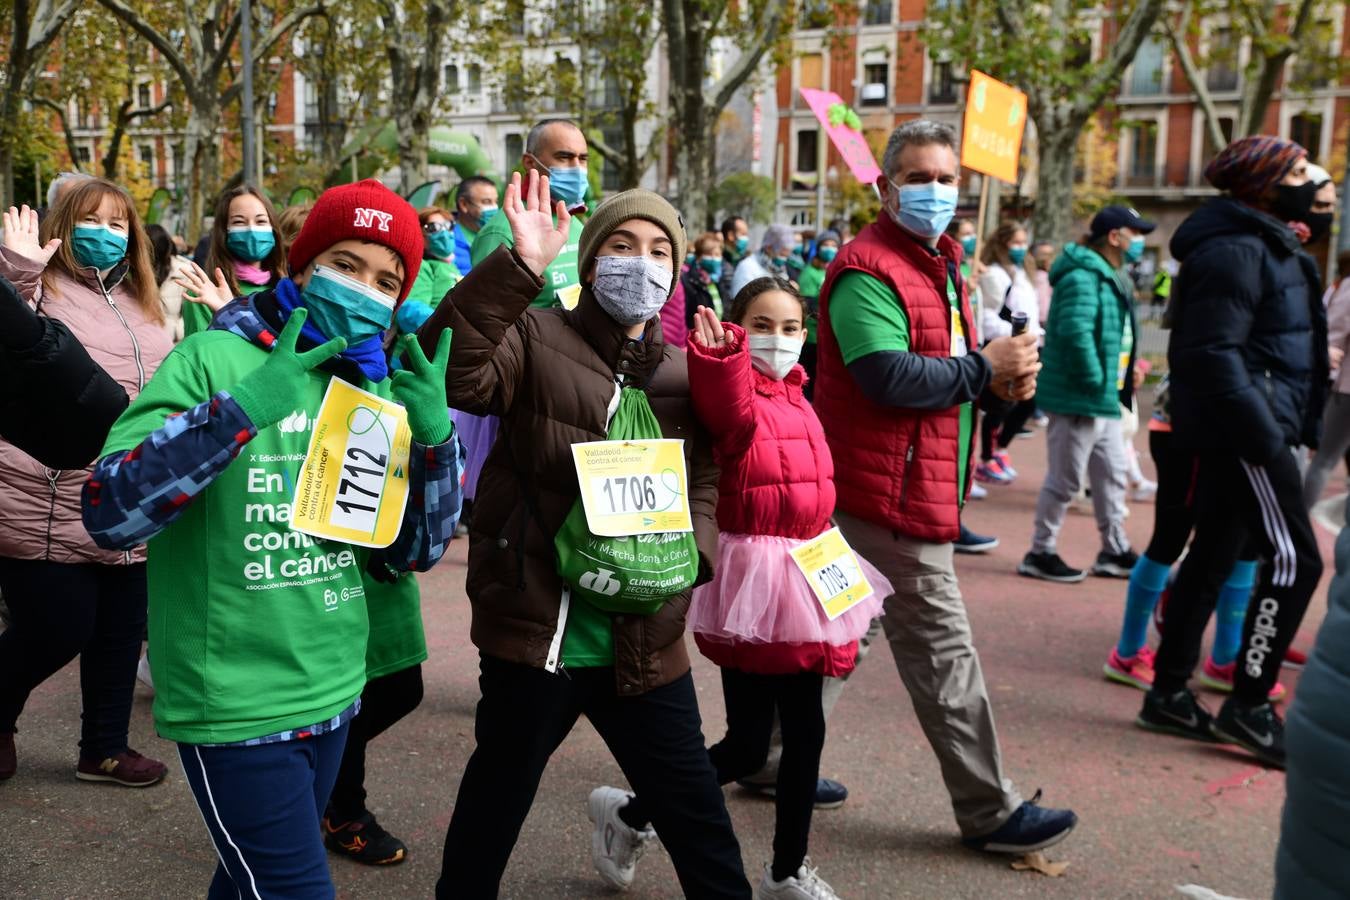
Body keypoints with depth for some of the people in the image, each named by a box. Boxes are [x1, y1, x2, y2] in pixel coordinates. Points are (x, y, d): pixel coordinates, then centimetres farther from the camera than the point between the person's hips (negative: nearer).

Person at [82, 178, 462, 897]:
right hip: (235, 705, -6)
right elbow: (109, 513, -20)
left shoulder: (381, 388, 5)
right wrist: (242, 408, -30)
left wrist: (434, 435, -12)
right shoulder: (215, 360, -12)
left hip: (334, 694, 6)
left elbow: (414, 551, 4)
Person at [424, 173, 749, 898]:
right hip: (532, 629, -3)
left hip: (644, 641, 4)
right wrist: (519, 266, -32)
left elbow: (705, 488, 9)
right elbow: (453, 372, -25)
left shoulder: (685, 375, 9)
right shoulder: (536, 339, -5)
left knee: (695, 809, 13)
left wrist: (684, 554, -10)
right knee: (496, 803, 16)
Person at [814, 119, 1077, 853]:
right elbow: (890, 377, -26)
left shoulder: (936, 263, 19)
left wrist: (1000, 374, 2)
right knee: (942, 651, -1)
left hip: (915, 484, 10)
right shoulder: (868, 270, -14)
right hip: (892, 491, -10)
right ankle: (990, 813, 10)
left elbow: (938, 365, 24)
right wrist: (987, 368, -16)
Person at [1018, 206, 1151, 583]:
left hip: (1104, 400, 10)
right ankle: (1040, 553, 10)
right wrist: (1095, 382, -22)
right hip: (1078, 399, -10)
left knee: (1112, 475, 16)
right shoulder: (1083, 277, -17)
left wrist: (1117, 385, 12)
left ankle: (1115, 551, 27)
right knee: (1064, 479, -1)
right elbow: (1075, 332, -30)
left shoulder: (1110, 278, 16)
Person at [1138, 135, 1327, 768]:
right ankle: (1248, 706, 1)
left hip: (1238, 430, 10)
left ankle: (1168, 695, 19)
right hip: (1243, 430, -10)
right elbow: (1214, 353, -24)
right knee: (1293, 558, -7)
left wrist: (1285, 424, 18)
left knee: (1214, 555, 12)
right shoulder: (1236, 251, -15)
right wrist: (1265, 433, -25)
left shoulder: (1263, 245, 19)